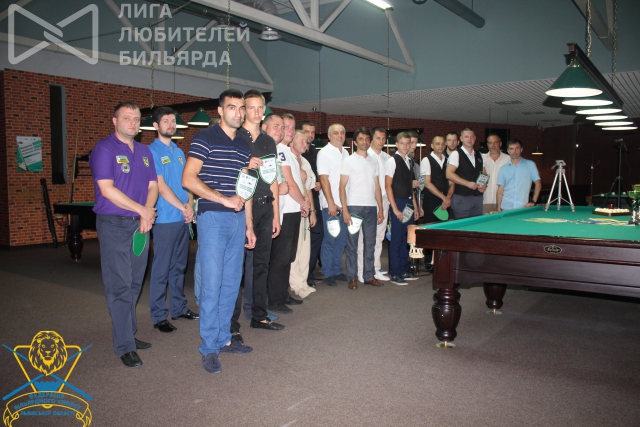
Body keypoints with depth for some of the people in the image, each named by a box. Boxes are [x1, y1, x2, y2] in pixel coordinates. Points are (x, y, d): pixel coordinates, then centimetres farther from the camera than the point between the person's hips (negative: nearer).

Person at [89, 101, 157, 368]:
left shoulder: (144, 151, 14)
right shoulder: (104, 148, -6)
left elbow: (152, 186, 11)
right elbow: (107, 189, -15)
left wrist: (146, 216, -7)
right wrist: (142, 210, -12)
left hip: (140, 225, 6)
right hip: (114, 225, -6)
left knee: (134, 283, 12)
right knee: (119, 284, -4)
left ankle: (129, 334, 25)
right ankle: (124, 346, 3)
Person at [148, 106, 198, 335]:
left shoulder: (179, 151, 15)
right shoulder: (152, 151, -6)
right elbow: (161, 186, -13)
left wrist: (190, 205, -2)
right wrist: (183, 207, -12)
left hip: (183, 219, 7)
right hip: (165, 219, -7)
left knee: (179, 266, 14)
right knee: (161, 269, -1)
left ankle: (179, 307, 25)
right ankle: (159, 316, 8)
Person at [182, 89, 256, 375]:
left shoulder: (244, 146, 16)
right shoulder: (204, 138, -4)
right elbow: (188, 180, -13)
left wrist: (249, 225, 16)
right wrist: (225, 199, -15)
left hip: (237, 219, 7)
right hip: (212, 218, -6)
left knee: (231, 283, 11)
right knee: (212, 284, -5)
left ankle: (224, 338, 24)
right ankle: (209, 348, 7)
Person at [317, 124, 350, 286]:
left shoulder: (345, 153, 14)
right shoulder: (324, 153, -5)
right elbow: (324, 179, -11)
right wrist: (331, 203, -15)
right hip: (331, 204, -6)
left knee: (341, 239, 10)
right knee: (330, 239, -1)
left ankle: (337, 270, 21)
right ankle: (327, 273, 9)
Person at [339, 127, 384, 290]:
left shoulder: (374, 161, 14)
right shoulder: (349, 160, 0)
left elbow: (377, 187, 15)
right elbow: (342, 187, -4)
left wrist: (380, 208, 8)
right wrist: (345, 210, -12)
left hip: (371, 207, 5)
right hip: (354, 207, -4)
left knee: (370, 243, 8)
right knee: (352, 244, 0)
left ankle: (369, 276, 18)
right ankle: (352, 278, 9)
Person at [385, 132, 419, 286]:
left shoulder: (409, 161, 13)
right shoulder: (392, 161, -9)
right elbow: (388, 186, -12)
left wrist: (415, 206, 14)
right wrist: (395, 208, -15)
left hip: (409, 203, 7)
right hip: (398, 202, -7)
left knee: (406, 238, 12)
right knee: (396, 239, -2)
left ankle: (404, 271, 23)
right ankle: (395, 274, 7)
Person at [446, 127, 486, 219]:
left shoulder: (479, 156, 15)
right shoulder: (456, 154, -6)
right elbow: (449, 174, -16)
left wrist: (484, 185, -1)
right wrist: (467, 183, -21)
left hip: (478, 197, 6)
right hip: (461, 197, -6)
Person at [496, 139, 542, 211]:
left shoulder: (530, 165, 5)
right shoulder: (503, 168, 10)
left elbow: (538, 184, 6)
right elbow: (500, 190, 8)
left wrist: (533, 201, -4)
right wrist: (498, 209, 1)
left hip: (523, 208, -1)